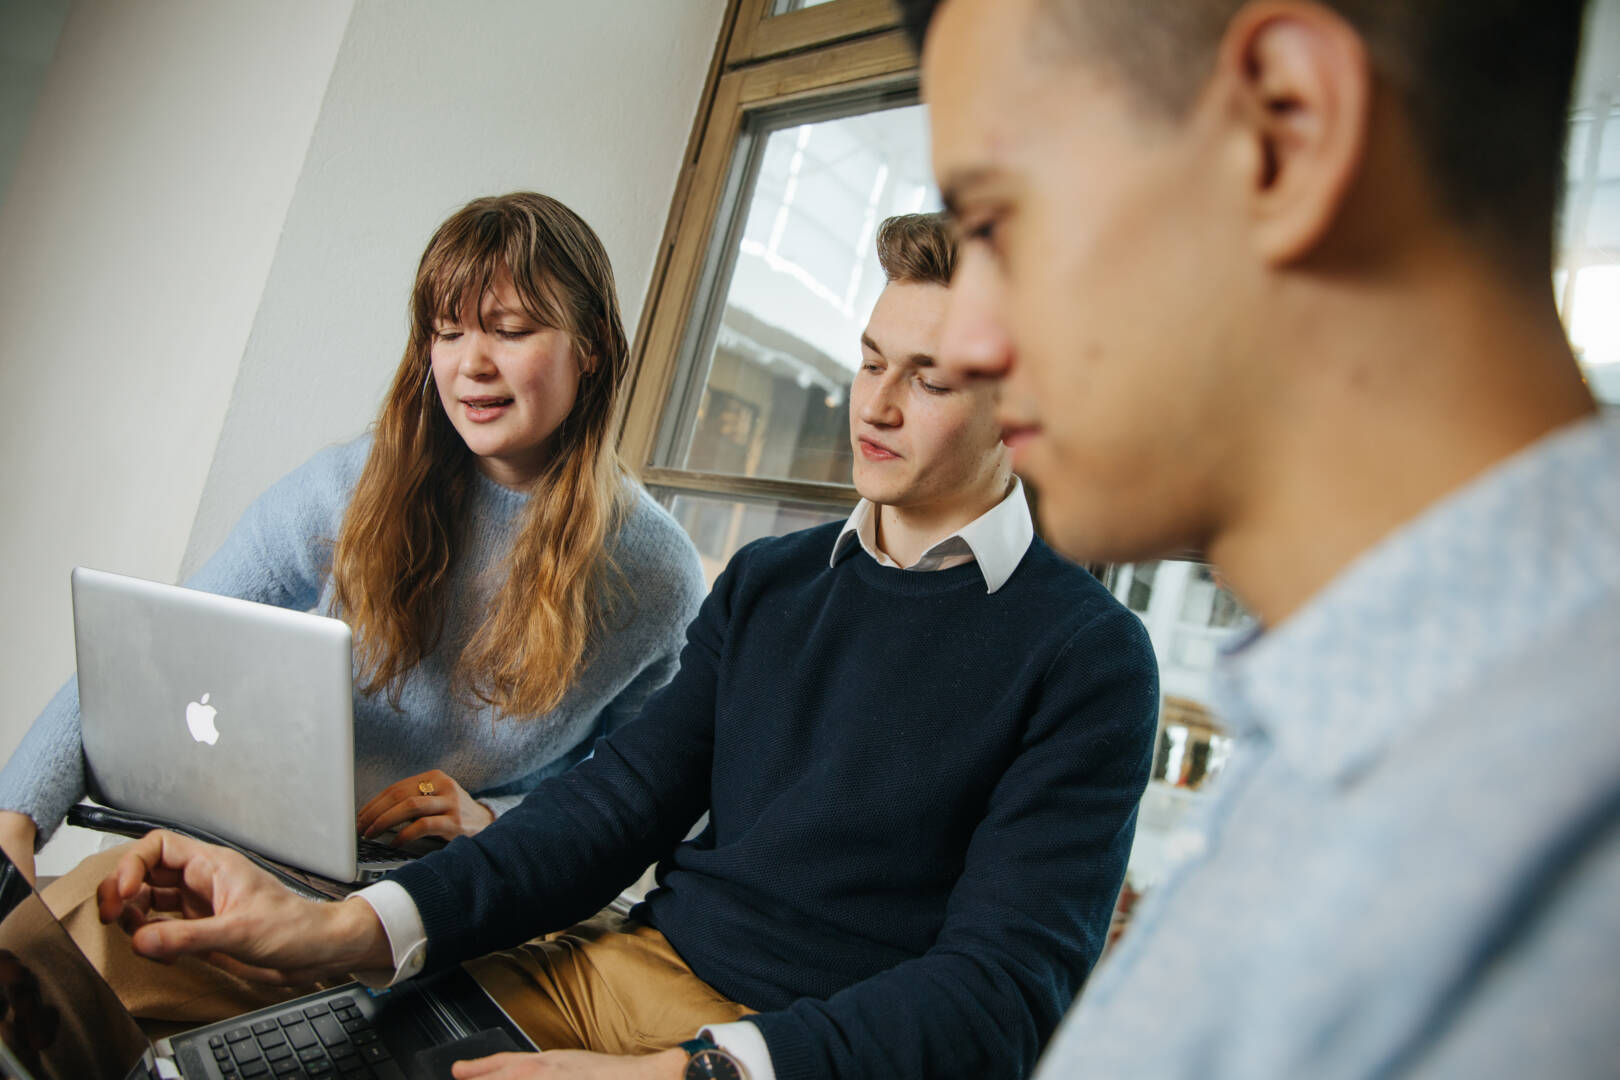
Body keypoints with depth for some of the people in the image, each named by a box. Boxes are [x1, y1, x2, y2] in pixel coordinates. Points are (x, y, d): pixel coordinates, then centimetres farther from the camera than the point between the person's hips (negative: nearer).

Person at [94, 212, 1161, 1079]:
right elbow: (621, 803, 3)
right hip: (617, 966, 5)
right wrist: (349, 928, -12)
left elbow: (1008, 983, -15)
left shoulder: (1088, 657, -7)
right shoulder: (764, 580, 11)